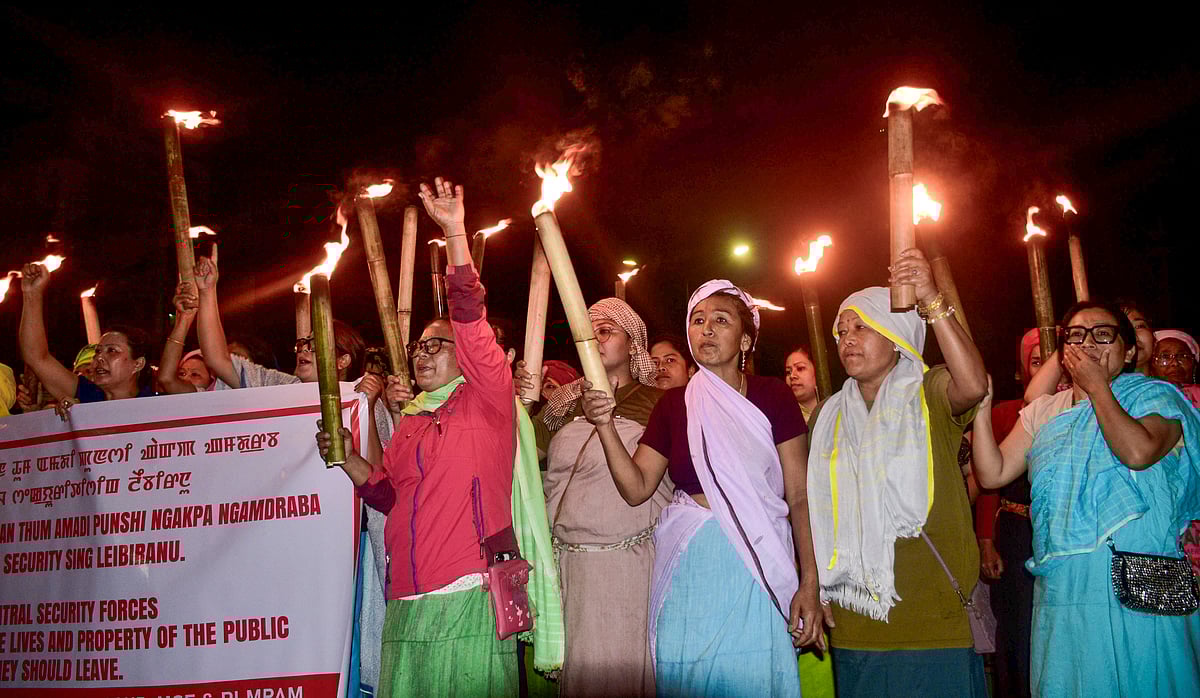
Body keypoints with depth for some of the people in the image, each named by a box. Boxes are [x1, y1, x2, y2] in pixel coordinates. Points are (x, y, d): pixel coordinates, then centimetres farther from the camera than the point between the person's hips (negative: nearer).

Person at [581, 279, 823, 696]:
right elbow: (636, 489, 3)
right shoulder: (674, 403, 8)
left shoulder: (771, 396, 0)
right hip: (688, 570, 2)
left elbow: (799, 496, -2)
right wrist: (605, 425, -11)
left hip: (756, 565, -2)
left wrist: (809, 584, -8)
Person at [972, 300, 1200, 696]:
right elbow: (992, 474, 8)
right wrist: (981, 407, -2)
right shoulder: (1043, 414, 16)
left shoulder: (1154, 396, 3)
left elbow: (1138, 451, -19)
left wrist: (1097, 387, -8)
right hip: (1061, 590, 4)